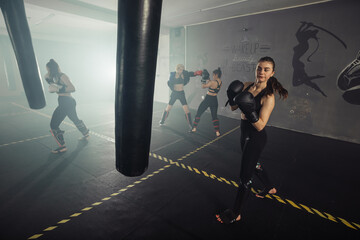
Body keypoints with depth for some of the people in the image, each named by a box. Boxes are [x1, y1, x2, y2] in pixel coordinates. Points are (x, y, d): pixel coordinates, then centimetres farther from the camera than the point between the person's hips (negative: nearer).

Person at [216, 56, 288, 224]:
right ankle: (270, 188, 57)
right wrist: (232, 96, -13)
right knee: (253, 165, 28)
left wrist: (249, 111, -35)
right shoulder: (247, 86, 1)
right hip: (245, 134, 8)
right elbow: (233, 108, 5)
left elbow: (260, 126, -23)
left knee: (245, 177, 3)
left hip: (256, 138, -8)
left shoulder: (268, 96, -19)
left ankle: (236, 214, 23)